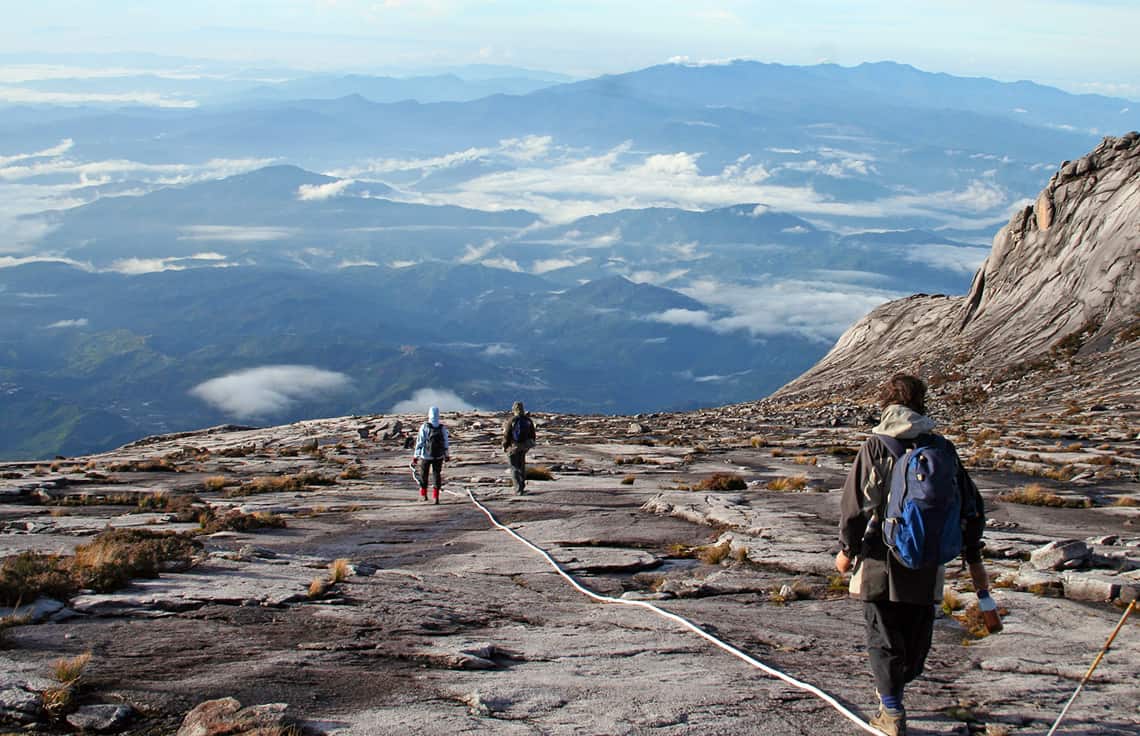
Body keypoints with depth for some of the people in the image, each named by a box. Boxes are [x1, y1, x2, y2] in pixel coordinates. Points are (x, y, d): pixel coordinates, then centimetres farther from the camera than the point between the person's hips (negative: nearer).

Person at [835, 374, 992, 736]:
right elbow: (971, 506, 5)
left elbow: (853, 505, -8)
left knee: (883, 637, 6)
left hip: (880, 560, -3)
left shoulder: (873, 448, -8)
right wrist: (974, 560, 14)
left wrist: (847, 549, 6)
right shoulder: (942, 449, 1)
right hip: (927, 567, 3)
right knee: (916, 637, 20)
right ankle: (892, 688, 38)